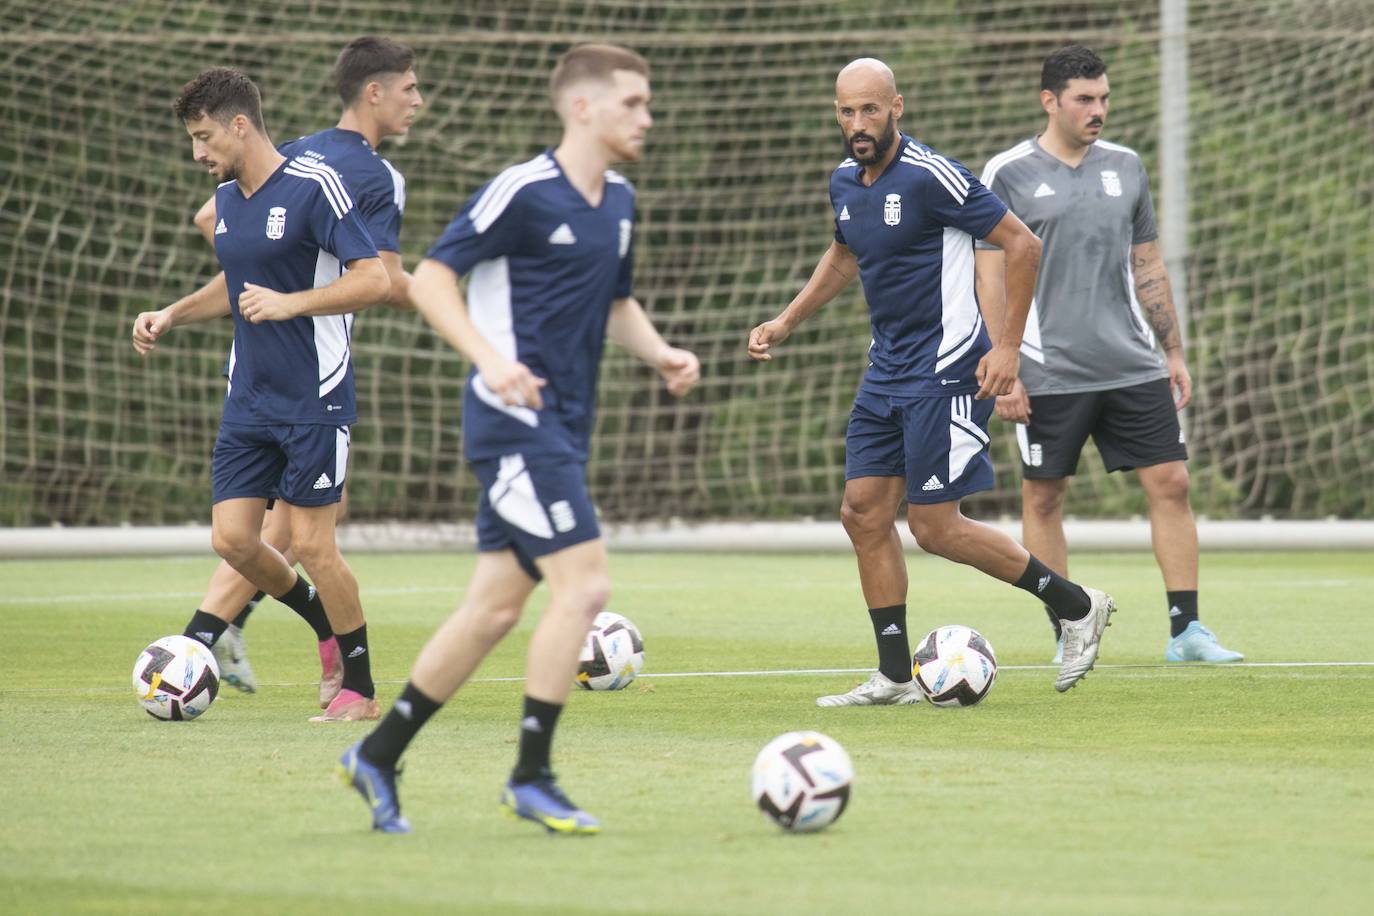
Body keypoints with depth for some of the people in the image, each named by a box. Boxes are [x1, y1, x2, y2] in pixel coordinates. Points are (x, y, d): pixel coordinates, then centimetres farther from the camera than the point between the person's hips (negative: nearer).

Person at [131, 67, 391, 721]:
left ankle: (360, 687, 9)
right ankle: (328, 622, 25)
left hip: (315, 399, -7)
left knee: (311, 545, -6)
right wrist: (171, 316, 14)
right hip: (248, 398, 7)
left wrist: (288, 303, -22)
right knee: (232, 538, 0)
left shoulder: (313, 187, -14)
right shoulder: (225, 198, 10)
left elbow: (373, 279, -17)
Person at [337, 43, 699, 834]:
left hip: (564, 427, 9)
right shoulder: (523, 192, -12)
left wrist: (661, 354, 6)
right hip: (516, 421, -9)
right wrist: (490, 358, -24)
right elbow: (431, 278, -11)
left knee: (498, 605, 10)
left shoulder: (619, 203, 13)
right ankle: (532, 776, -7)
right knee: (583, 585, -15)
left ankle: (379, 757, 19)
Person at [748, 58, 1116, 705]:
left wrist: (1007, 347, -15)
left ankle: (1077, 606, 7)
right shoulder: (845, 183, 8)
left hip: (947, 370, -8)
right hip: (887, 371, 8)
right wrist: (786, 323, 21)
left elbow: (1022, 245, -14)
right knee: (863, 512, 3)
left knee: (934, 526, -8)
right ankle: (895, 678, 9)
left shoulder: (932, 177, -17)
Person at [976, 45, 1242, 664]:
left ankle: (1185, 630, 1)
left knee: (1171, 482, -3)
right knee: (1043, 497, 1)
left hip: (1134, 368, 4)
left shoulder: (1125, 167, 11)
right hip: (1049, 374, -4)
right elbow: (991, 281, -4)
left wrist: (1174, 352, 14)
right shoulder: (1008, 176, -3)